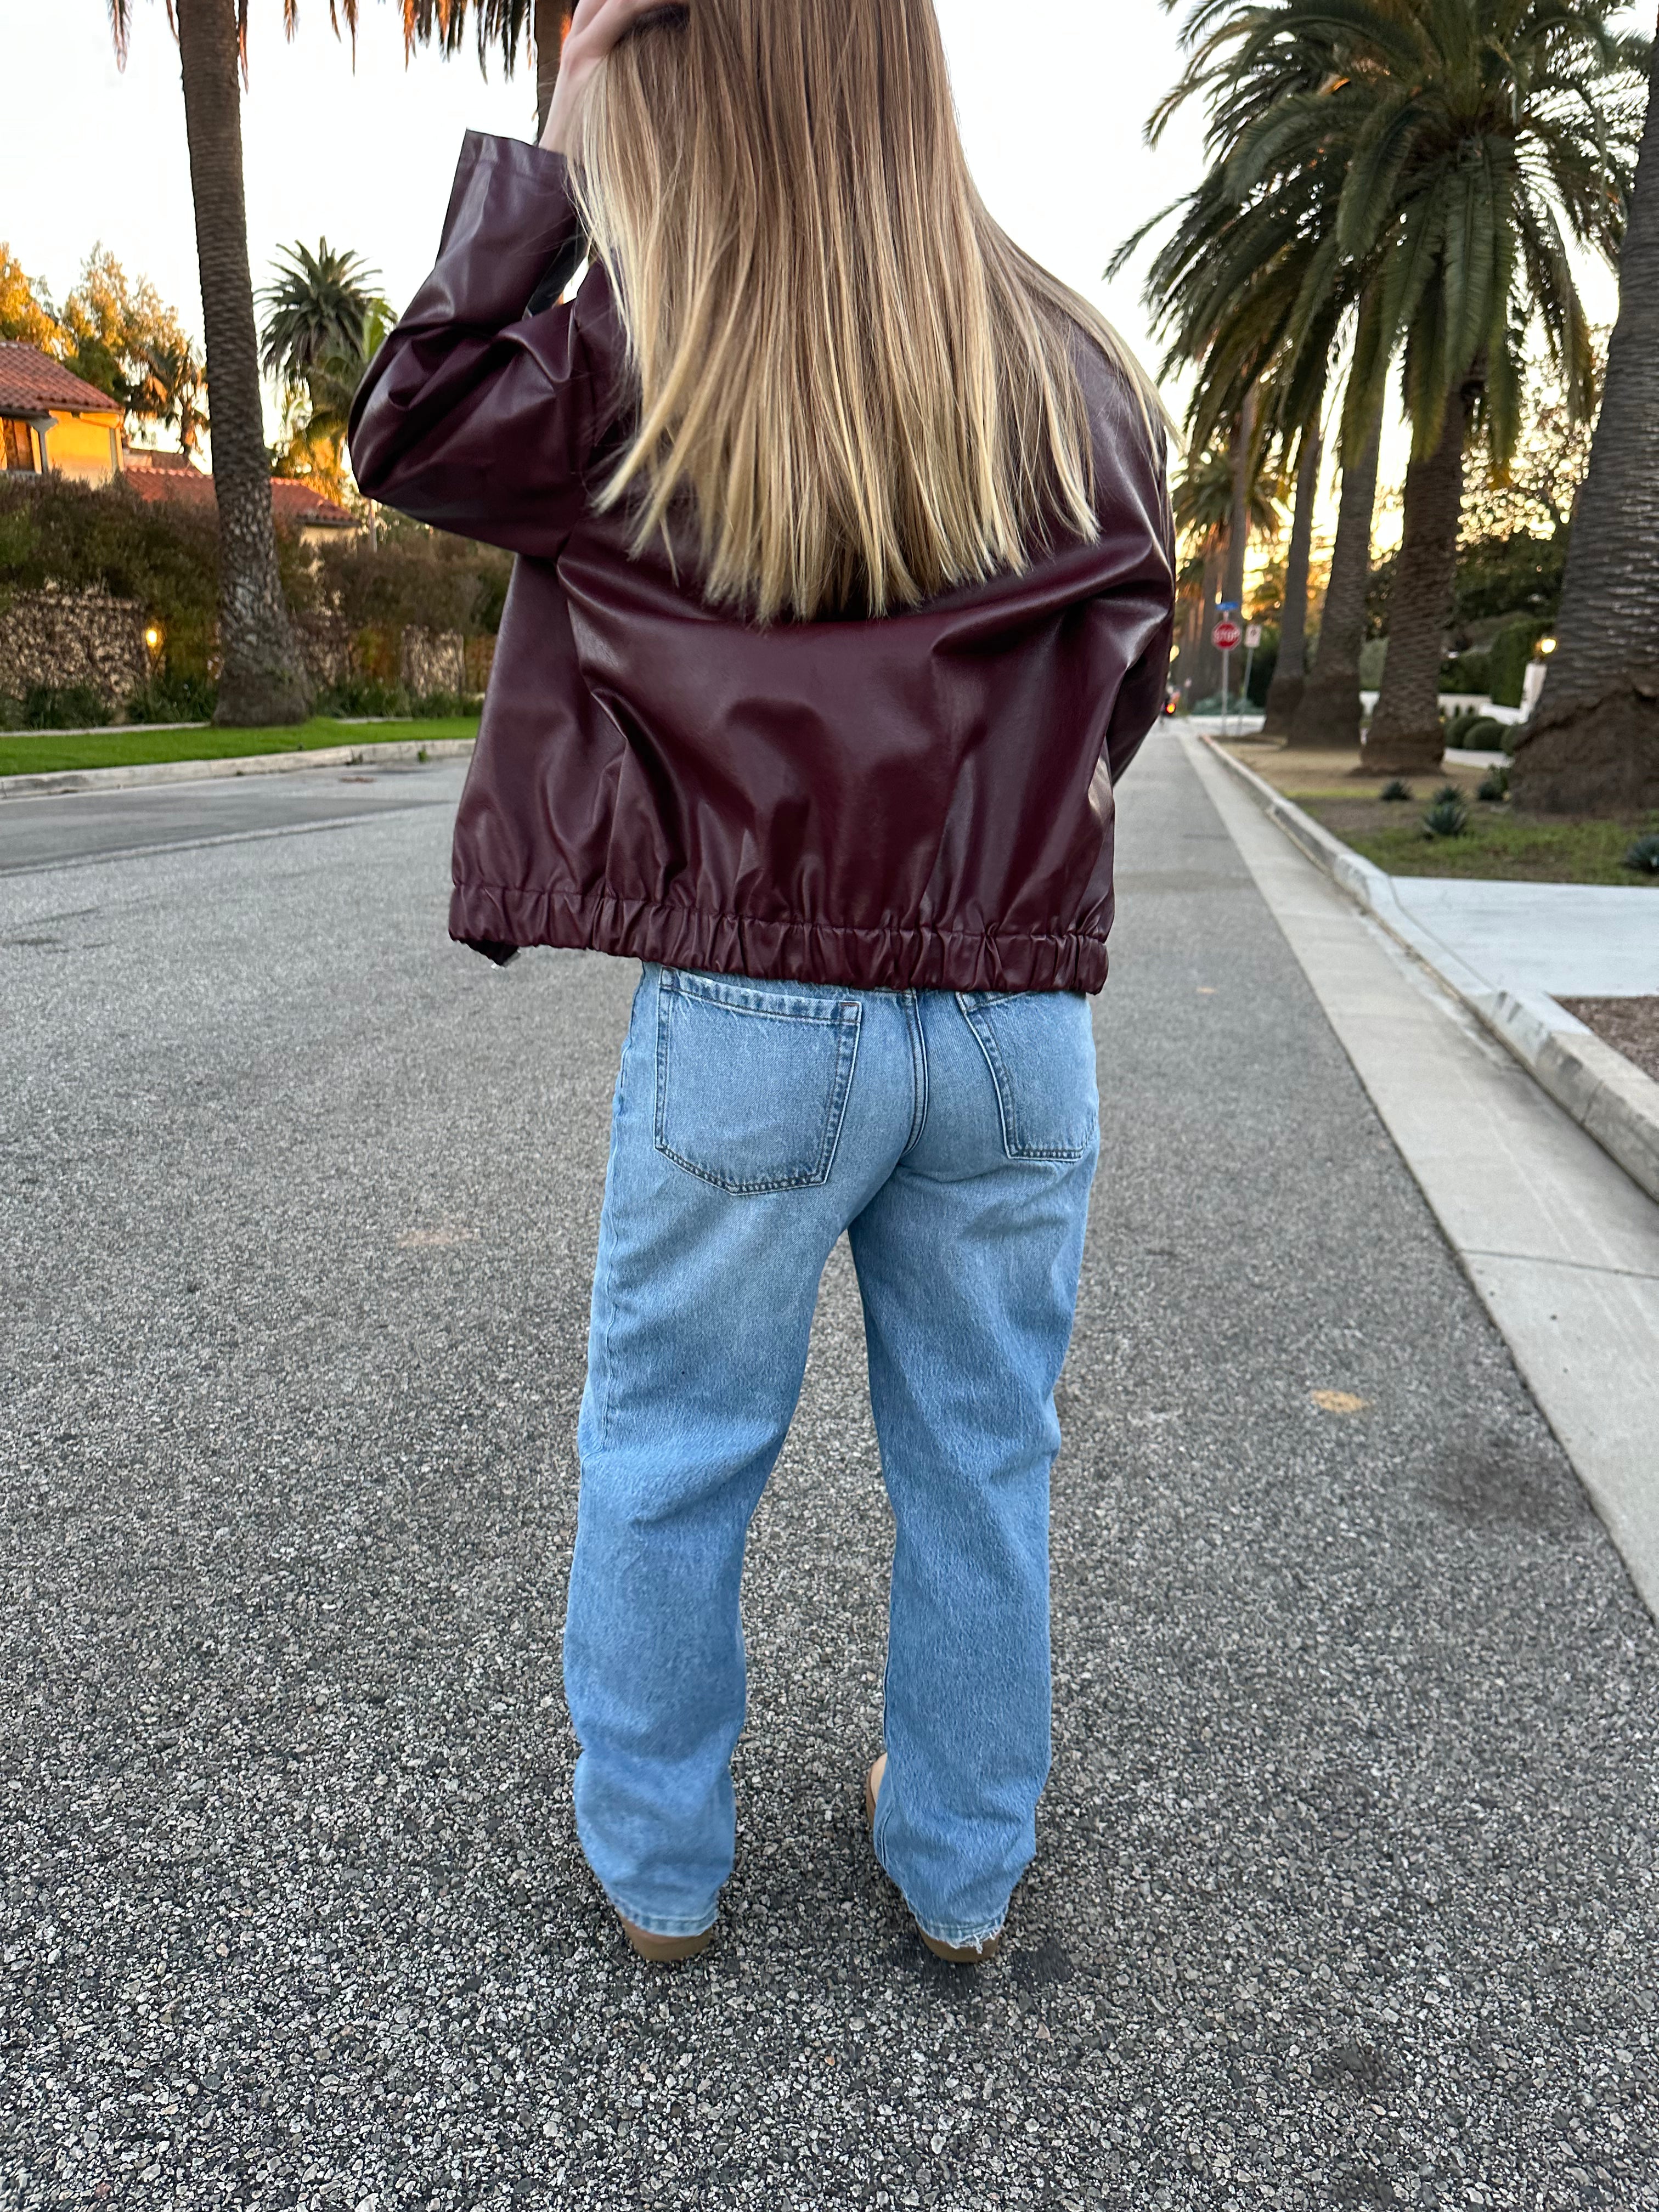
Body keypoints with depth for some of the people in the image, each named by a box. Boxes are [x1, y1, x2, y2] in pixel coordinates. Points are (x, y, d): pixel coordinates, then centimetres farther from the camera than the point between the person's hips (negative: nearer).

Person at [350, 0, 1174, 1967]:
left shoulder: (641, 372, -8)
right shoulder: (1082, 384, 4)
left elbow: (404, 433, 8)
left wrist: (534, 163, 9)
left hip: (751, 1019, -3)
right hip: (1023, 1027, 4)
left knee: (666, 1460, 16)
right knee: (979, 1463, 17)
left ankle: (656, 1864, 34)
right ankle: (963, 1866, 36)